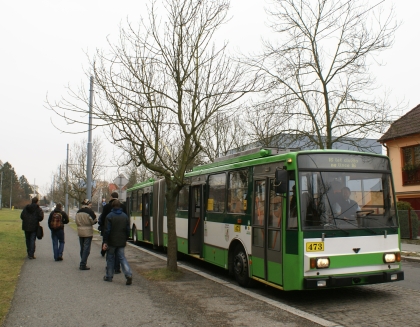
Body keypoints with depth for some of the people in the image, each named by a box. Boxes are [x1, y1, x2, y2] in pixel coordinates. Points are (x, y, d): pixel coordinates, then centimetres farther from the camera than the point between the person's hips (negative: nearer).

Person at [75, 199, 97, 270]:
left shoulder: (78, 212, 7)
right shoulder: (90, 211, -14)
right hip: (88, 232, -7)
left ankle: (83, 263, 24)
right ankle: (83, 265, -4)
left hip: (80, 232, 7)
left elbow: (77, 221, 12)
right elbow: (94, 221, -10)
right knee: (86, 248, -2)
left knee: (82, 248, 16)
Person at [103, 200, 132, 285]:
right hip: (122, 242, 4)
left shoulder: (109, 216, -8)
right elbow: (128, 230, 9)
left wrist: (105, 242, -7)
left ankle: (109, 276, 19)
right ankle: (128, 274, -11)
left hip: (112, 241, -3)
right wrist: (125, 240, 19)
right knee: (122, 257, 6)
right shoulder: (125, 216, 6)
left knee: (110, 258, 10)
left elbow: (107, 230, -12)